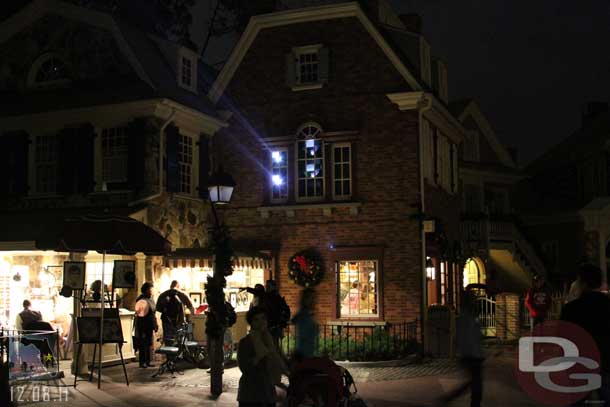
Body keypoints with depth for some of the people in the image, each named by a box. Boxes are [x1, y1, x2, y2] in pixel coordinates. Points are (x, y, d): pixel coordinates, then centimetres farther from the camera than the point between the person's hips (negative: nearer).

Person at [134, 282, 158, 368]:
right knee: (143, 344, -2)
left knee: (149, 344, 11)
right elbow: (139, 314, -15)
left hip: (150, 325, 8)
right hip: (143, 326, -8)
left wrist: (155, 324, 16)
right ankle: (142, 362, 5)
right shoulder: (141, 300, -12)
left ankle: (148, 361, 17)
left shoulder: (151, 299, 12)